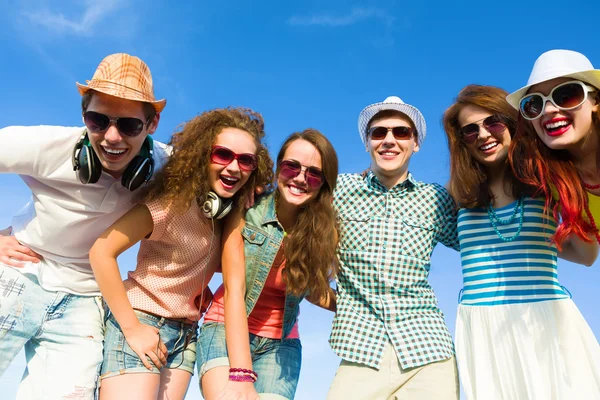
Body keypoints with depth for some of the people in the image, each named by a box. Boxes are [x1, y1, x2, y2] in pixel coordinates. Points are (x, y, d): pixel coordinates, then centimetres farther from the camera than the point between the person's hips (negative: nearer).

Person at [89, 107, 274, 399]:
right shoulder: (174, 202, -21)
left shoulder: (230, 210, 0)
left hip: (186, 333, 6)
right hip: (142, 322, -6)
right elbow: (101, 251, -22)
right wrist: (132, 328, -19)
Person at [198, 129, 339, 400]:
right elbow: (234, 291, -18)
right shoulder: (246, 215, -14)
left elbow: (315, 291, 1)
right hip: (228, 330, -2)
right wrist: (241, 375, -25)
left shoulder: (324, 231, -9)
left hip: (280, 344, 3)